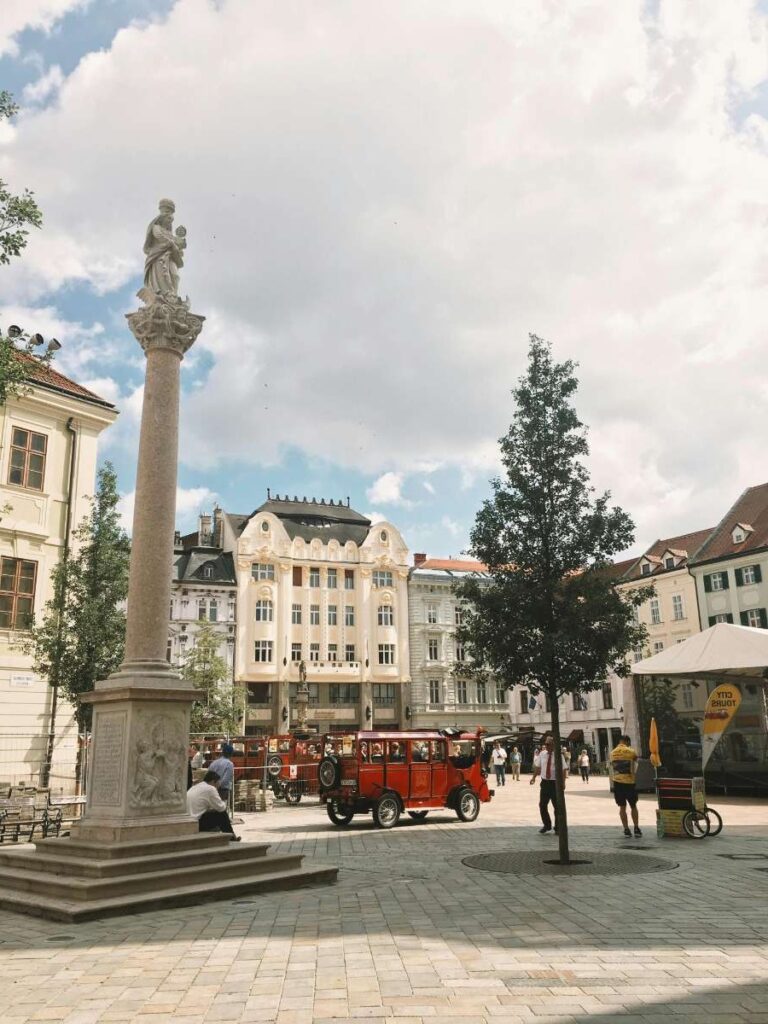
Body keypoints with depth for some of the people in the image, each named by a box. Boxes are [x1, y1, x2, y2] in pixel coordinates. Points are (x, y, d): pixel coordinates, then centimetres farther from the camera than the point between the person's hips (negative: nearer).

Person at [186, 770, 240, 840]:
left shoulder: (194, 787, 15)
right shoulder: (210, 789, -12)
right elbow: (221, 807, -6)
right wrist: (224, 804, 16)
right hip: (197, 824, -9)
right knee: (222, 814, 4)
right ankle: (231, 837, 20)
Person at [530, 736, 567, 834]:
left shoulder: (559, 756, -9)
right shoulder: (542, 754, 2)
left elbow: (563, 770, -10)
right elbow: (537, 766, 10)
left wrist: (563, 782, -19)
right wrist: (534, 777, 0)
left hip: (555, 783, -4)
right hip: (545, 782, 4)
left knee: (557, 806, 6)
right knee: (542, 805, 7)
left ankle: (557, 828, 22)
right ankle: (546, 825, 28)